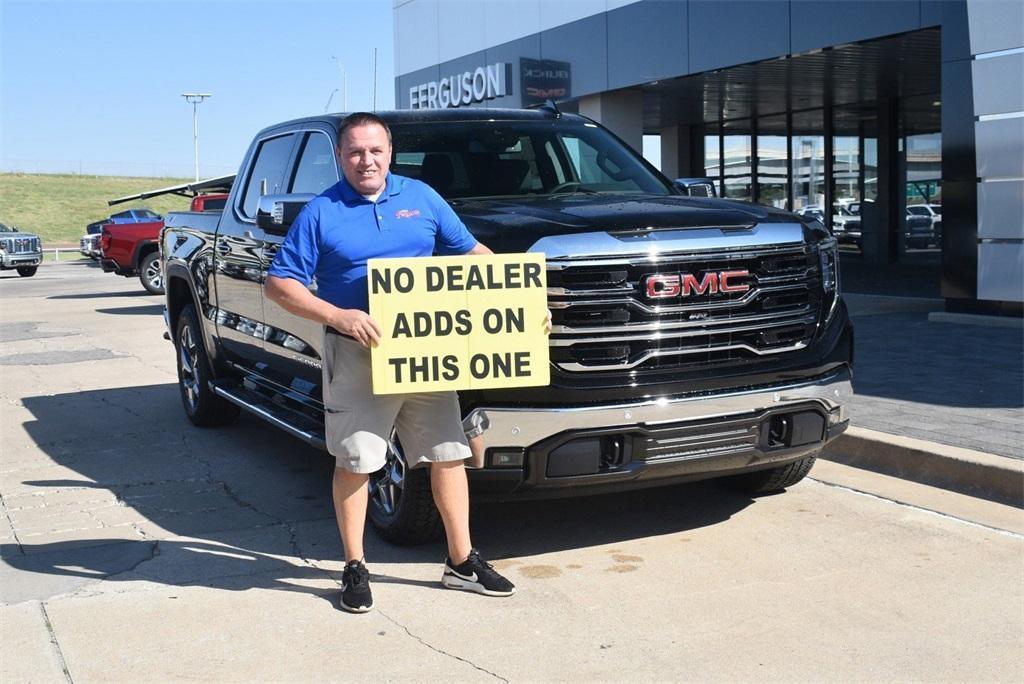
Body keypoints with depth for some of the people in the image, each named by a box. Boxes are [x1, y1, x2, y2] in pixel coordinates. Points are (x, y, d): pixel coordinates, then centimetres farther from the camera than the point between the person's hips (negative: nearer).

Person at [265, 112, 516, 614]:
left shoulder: (421, 197, 8)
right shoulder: (321, 213, -1)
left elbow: (469, 250, 15)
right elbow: (280, 283, -4)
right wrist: (336, 316, -19)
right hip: (356, 354, -3)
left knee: (448, 455, 6)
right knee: (354, 462, 4)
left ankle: (462, 561, 20)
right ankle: (354, 568, 19)